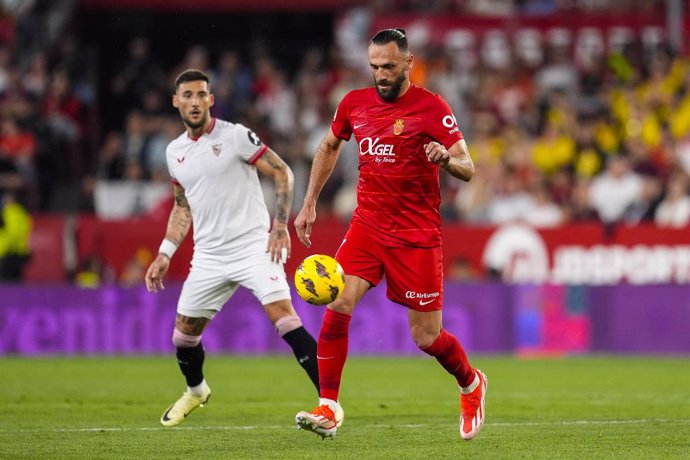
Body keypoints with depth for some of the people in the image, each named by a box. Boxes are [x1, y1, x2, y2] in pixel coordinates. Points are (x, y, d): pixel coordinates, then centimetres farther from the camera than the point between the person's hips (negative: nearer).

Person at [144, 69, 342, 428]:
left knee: (282, 313, -24)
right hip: (209, 255, 6)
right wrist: (164, 254, 15)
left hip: (253, 245, -6)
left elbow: (282, 173, -6)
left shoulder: (235, 135, -7)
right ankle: (195, 391, 42)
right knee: (183, 334, 10)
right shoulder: (174, 152, 11)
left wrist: (280, 226, -15)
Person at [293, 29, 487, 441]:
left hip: (417, 233, -4)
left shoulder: (432, 108, -9)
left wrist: (446, 159, -33)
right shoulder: (355, 104, 5)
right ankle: (328, 409, -13)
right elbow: (329, 148, 24)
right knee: (338, 305, -19)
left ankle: (472, 385, 33)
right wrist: (309, 204, 19)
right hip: (367, 225, 4)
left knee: (427, 337, 1)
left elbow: (468, 169, -10)